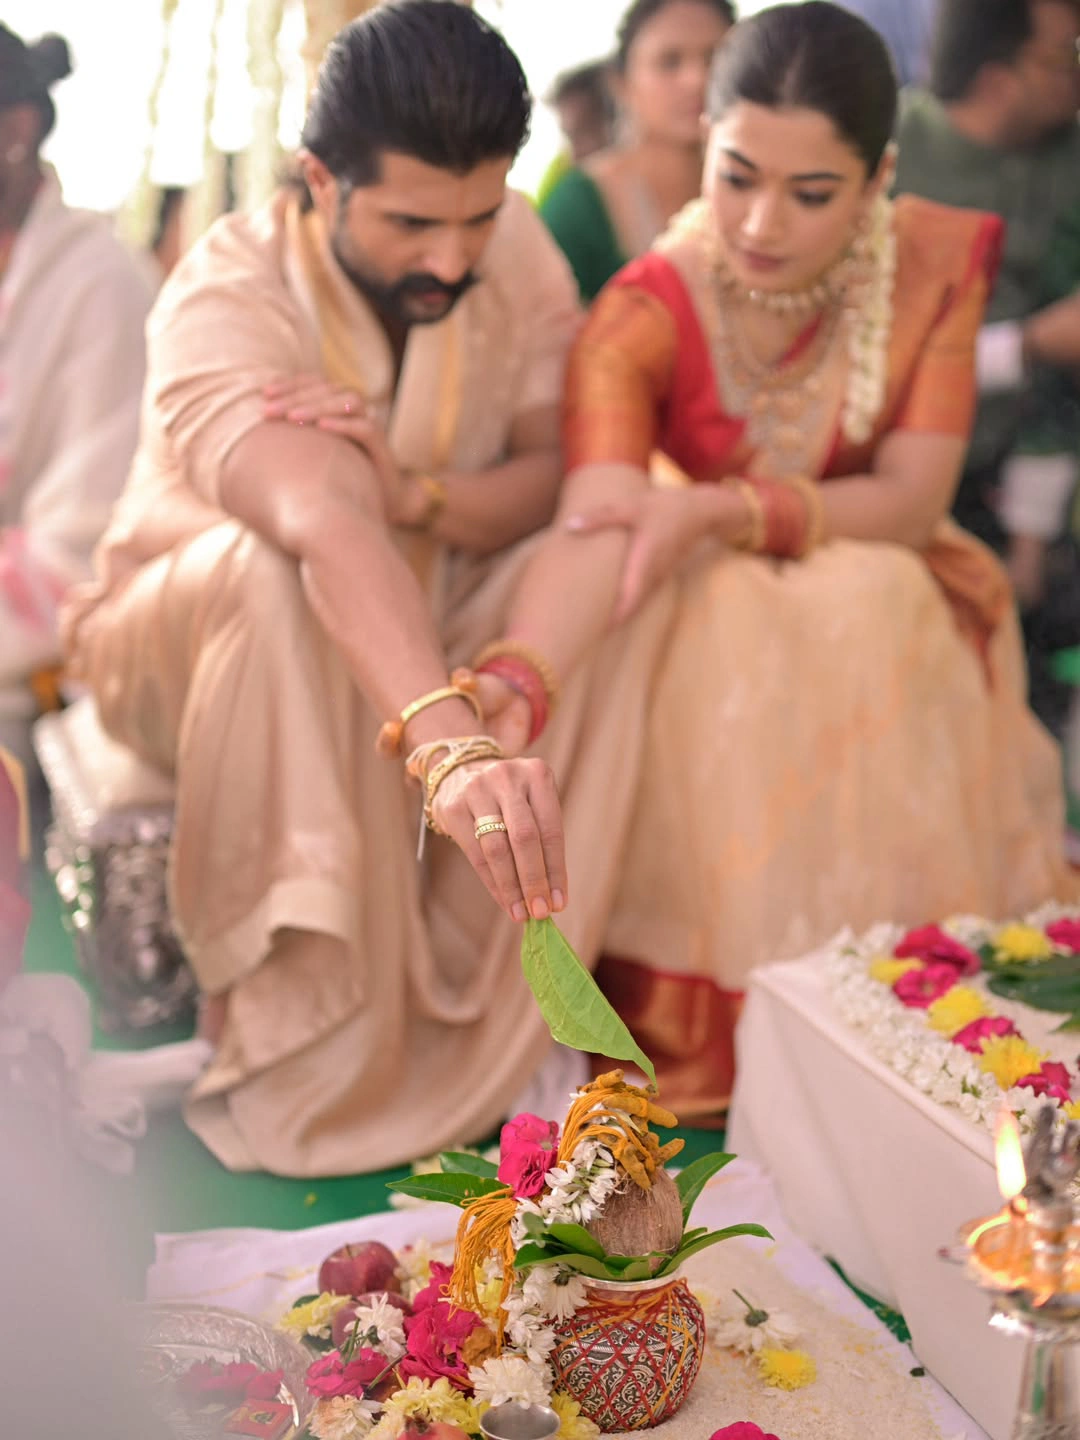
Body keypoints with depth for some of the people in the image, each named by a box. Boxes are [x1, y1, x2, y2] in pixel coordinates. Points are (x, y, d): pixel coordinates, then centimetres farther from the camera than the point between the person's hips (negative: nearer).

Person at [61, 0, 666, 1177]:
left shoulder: (514, 247, -11)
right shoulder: (221, 299, -29)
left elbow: (560, 468, -16)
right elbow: (321, 524, -48)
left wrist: (415, 495, -37)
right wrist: (450, 740, -64)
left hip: (423, 630, 4)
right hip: (186, 637, -4)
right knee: (273, 575, -38)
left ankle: (475, 1035, -19)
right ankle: (305, 1067, -29)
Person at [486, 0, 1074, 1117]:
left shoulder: (935, 263, -14)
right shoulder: (647, 314, -23)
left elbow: (912, 500, -19)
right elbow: (594, 526, -41)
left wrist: (722, 509, -36)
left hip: (889, 607, 2)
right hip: (711, 615, -1)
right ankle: (694, 1022, -18)